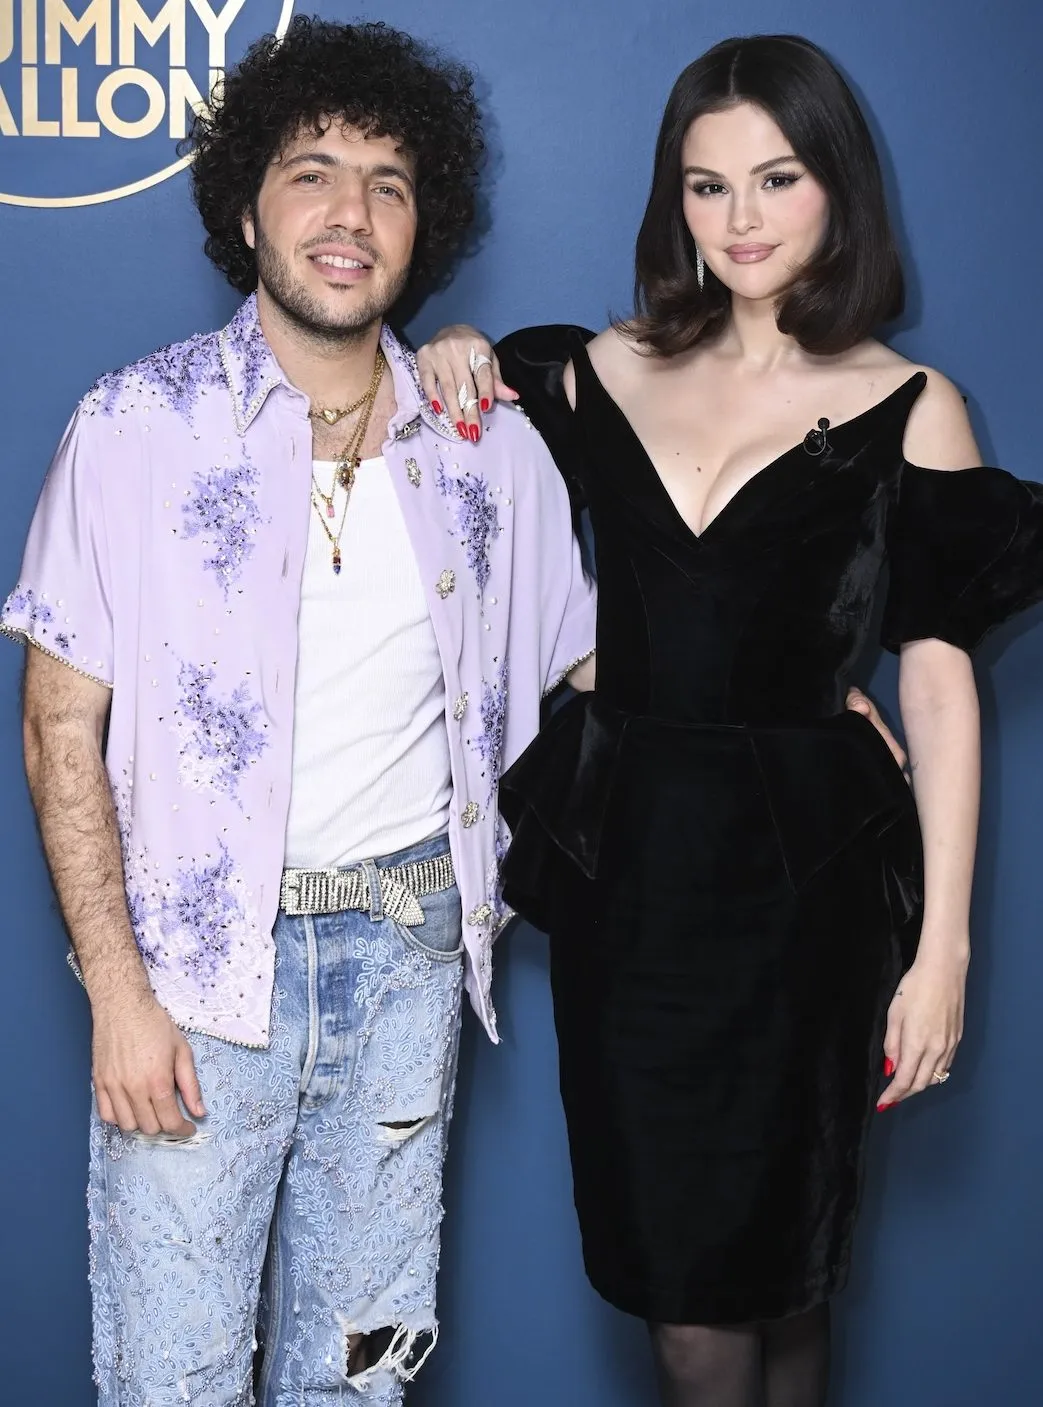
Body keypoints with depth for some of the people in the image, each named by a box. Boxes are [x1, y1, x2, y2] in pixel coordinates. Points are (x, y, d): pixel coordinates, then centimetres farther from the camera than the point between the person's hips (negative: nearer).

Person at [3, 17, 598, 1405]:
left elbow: (591, 658, 14)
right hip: (200, 954, -3)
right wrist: (117, 991, -11)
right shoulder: (139, 427, -7)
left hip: (405, 950, 3)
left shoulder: (487, 448, 2)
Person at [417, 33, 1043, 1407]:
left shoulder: (906, 408, -4)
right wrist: (453, 365, -2)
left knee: (776, 1269, 11)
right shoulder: (608, 372, 5)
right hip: (622, 856, 3)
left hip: (797, 869, -3)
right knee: (676, 1280, 12)